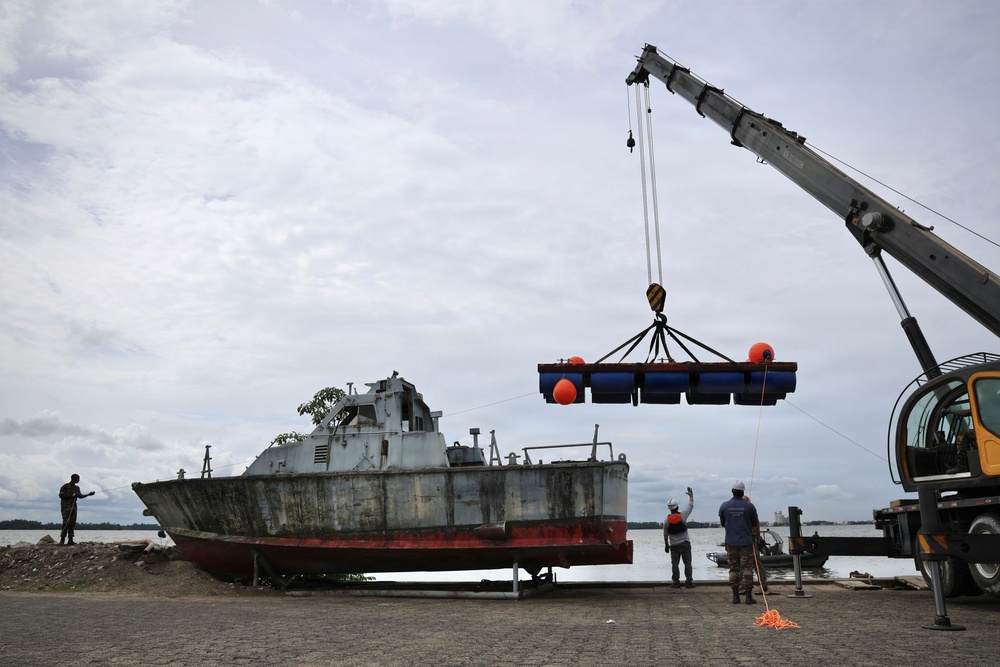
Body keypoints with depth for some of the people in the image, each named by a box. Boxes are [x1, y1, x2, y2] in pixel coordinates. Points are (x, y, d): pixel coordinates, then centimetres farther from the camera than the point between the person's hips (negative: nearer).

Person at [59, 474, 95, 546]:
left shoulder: (77, 488, 16)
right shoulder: (65, 486, -5)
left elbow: (80, 496, 23)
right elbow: (60, 495, -14)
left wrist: (88, 494, 10)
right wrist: (72, 495, -20)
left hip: (74, 507, 6)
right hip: (66, 506, -6)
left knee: (72, 523, 0)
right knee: (66, 523, -13)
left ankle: (70, 540, 0)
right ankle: (62, 539, -8)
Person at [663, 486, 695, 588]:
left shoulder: (667, 520, -5)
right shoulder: (683, 515, -10)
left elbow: (665, 534, 3)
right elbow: (691, 505, 2)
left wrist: (666, 545, 15)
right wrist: (691, 495, 16)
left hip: (674, 545, 1)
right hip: (685, 544, -1)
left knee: (675, 564, 4)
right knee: (687, 563, 4)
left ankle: (676, 582, 1)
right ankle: (689, 582, 1)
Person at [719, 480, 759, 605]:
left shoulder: (724, 506, -1)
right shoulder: (749, 506, -6)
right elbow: (755, 524, 5)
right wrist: (757, 535, 24)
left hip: (731, 542, 2)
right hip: (746, 542, -2)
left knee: (733, 569, 7)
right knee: (747, 569, 1)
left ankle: (735, 597, 7)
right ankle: (749, 596, -1)